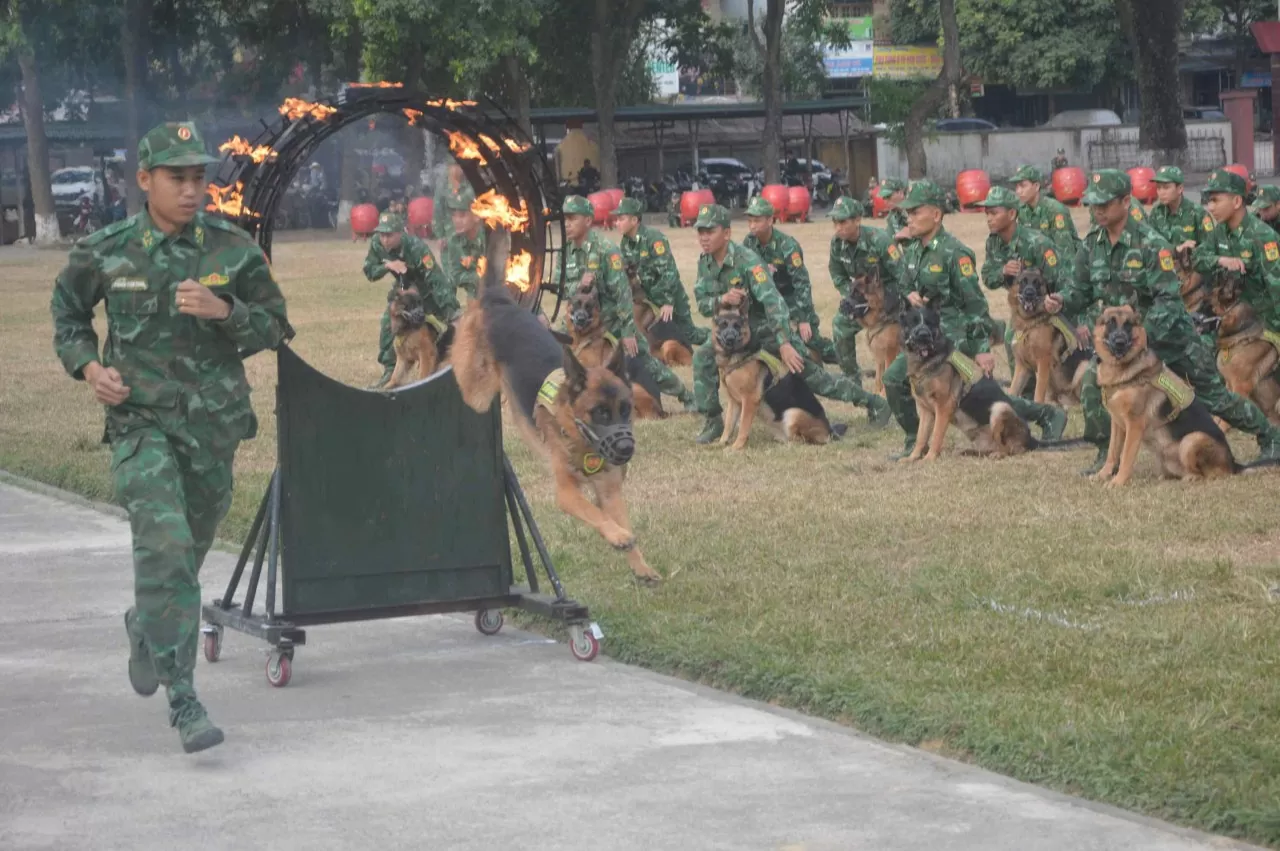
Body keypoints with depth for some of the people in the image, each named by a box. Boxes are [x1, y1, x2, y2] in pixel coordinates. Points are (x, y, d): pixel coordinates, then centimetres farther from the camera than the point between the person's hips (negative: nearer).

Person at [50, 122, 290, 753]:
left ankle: (146, 627, 49)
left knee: (190, 546, 17)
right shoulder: (106, 252, -4)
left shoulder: (233, 250, -3)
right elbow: (67, 309, 13)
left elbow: (275, 326, 2)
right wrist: (87, 366, -4)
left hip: (214, 421, 3)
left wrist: (224, 311, -17)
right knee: (165, 546, -17)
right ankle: (183, 701, -15)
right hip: (141, 420, -3)